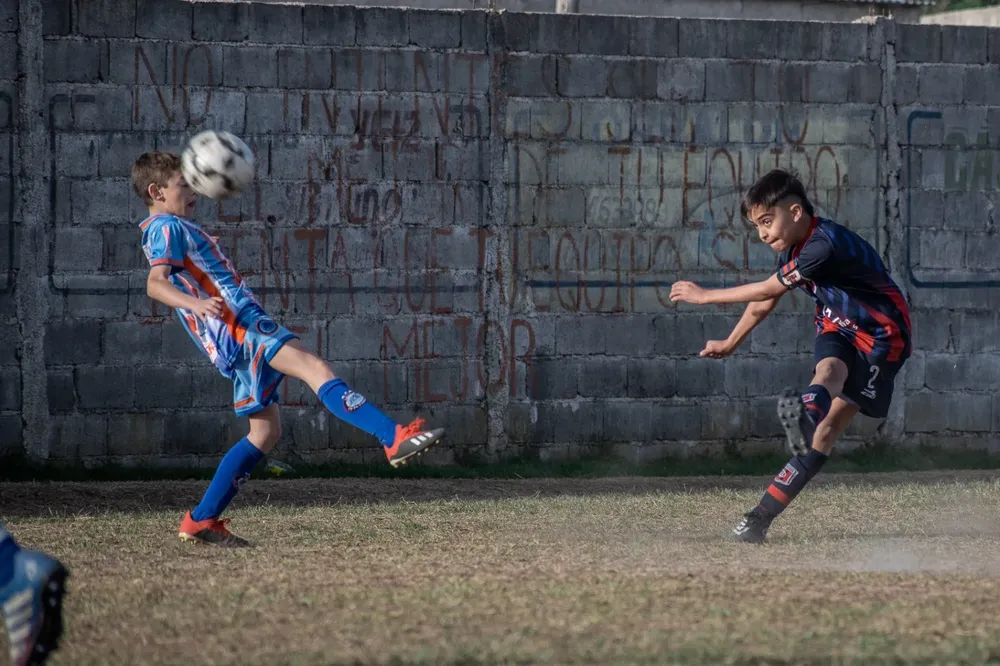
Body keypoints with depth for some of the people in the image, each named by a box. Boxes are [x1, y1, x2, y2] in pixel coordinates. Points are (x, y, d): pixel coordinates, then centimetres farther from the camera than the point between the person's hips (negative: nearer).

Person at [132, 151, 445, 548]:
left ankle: (201, 520, 10)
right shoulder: (167, 228, -5)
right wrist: (197, 303, -39)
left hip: (237, 338, 11)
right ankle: (395, 439, -43)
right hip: (236, 326, -11)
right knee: (316, 369, -26)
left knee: (265, 432, 10)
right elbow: (155, 284, -22)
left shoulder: (169, 230, 25)